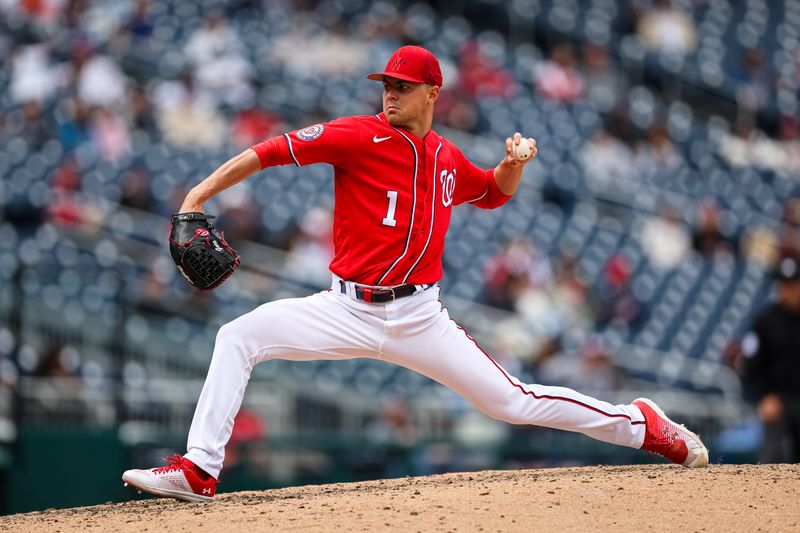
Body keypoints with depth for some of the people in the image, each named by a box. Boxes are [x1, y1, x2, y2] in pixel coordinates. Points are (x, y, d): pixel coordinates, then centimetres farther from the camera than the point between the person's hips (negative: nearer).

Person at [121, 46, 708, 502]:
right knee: (240, 337, -20)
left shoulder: (447, 157, 6)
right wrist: (195, 200, -23)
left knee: (512, 401, 0)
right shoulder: (361, 136, -8)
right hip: (347, 310, -1)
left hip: (418, 317, 1)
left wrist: (514, 164, 5)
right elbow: (272, 151, -14)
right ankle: (198, 471, -20)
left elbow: (493, 193, 28)